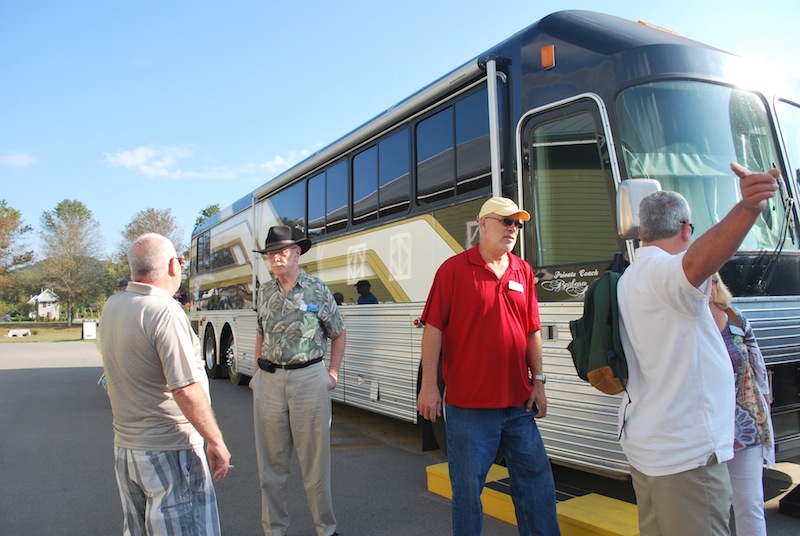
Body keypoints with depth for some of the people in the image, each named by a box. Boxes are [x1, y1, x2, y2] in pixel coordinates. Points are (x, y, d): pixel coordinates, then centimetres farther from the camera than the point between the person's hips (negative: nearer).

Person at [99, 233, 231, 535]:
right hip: (168, 451, -8)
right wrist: (216, 441, -14)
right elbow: (187, 391, -25)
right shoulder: (164, 310, -21)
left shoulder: (111, 307, 2)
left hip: (124, 445, 9)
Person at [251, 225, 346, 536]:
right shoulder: (265, 292, 9)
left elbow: (338, 333, 7)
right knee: (271, 461, 11)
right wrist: (259, 372, 11)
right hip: (269, 381, 4)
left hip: (309, 378, -3)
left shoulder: (317, 290, -2)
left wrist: (333, 372, 1)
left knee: (314, 460, 5)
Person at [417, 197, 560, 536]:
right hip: (468, 405, -4)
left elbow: (533, 330, 12)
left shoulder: (523, 271, 9)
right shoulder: (454, 269, -5)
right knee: (468, 486, 8)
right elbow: (433, 328, -8)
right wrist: (429, 385, -11)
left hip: (519, 402, 5)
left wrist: (538, 380, 8)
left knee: (536, 480, 14)